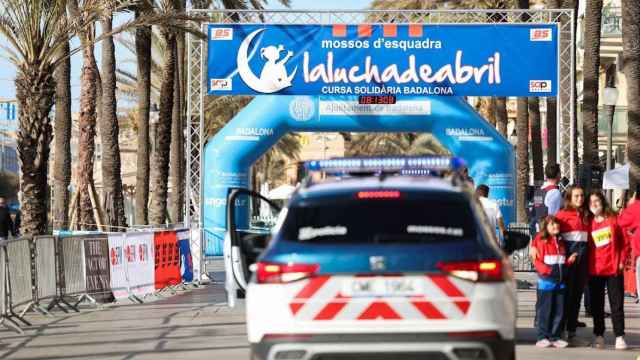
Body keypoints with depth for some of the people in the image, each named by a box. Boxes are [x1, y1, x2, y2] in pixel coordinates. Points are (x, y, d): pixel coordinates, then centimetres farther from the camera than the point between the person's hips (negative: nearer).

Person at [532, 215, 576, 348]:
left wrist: (569, 260, 5)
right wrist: (547, 270, -22)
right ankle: (542, 337, 3)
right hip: (546, 281, -6)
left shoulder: (561, 242, 16)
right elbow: (537, 260, -9)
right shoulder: (541, 241, -4)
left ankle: (555, 336, 12)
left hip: (560, 281, 6)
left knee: (559, 310, 6)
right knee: (544, 310, -3)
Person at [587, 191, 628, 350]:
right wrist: (587, 265, -2)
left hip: (614, 268, -2)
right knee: (597, 305, 7)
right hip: (595, 270, 2)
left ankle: (619, 336, 0)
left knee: (617, 304, -2)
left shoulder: (614, 220, 1)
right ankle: (599, 335, 15)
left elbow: (624, 242, 2)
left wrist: (622, 261, -4)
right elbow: (587, 246, 6)